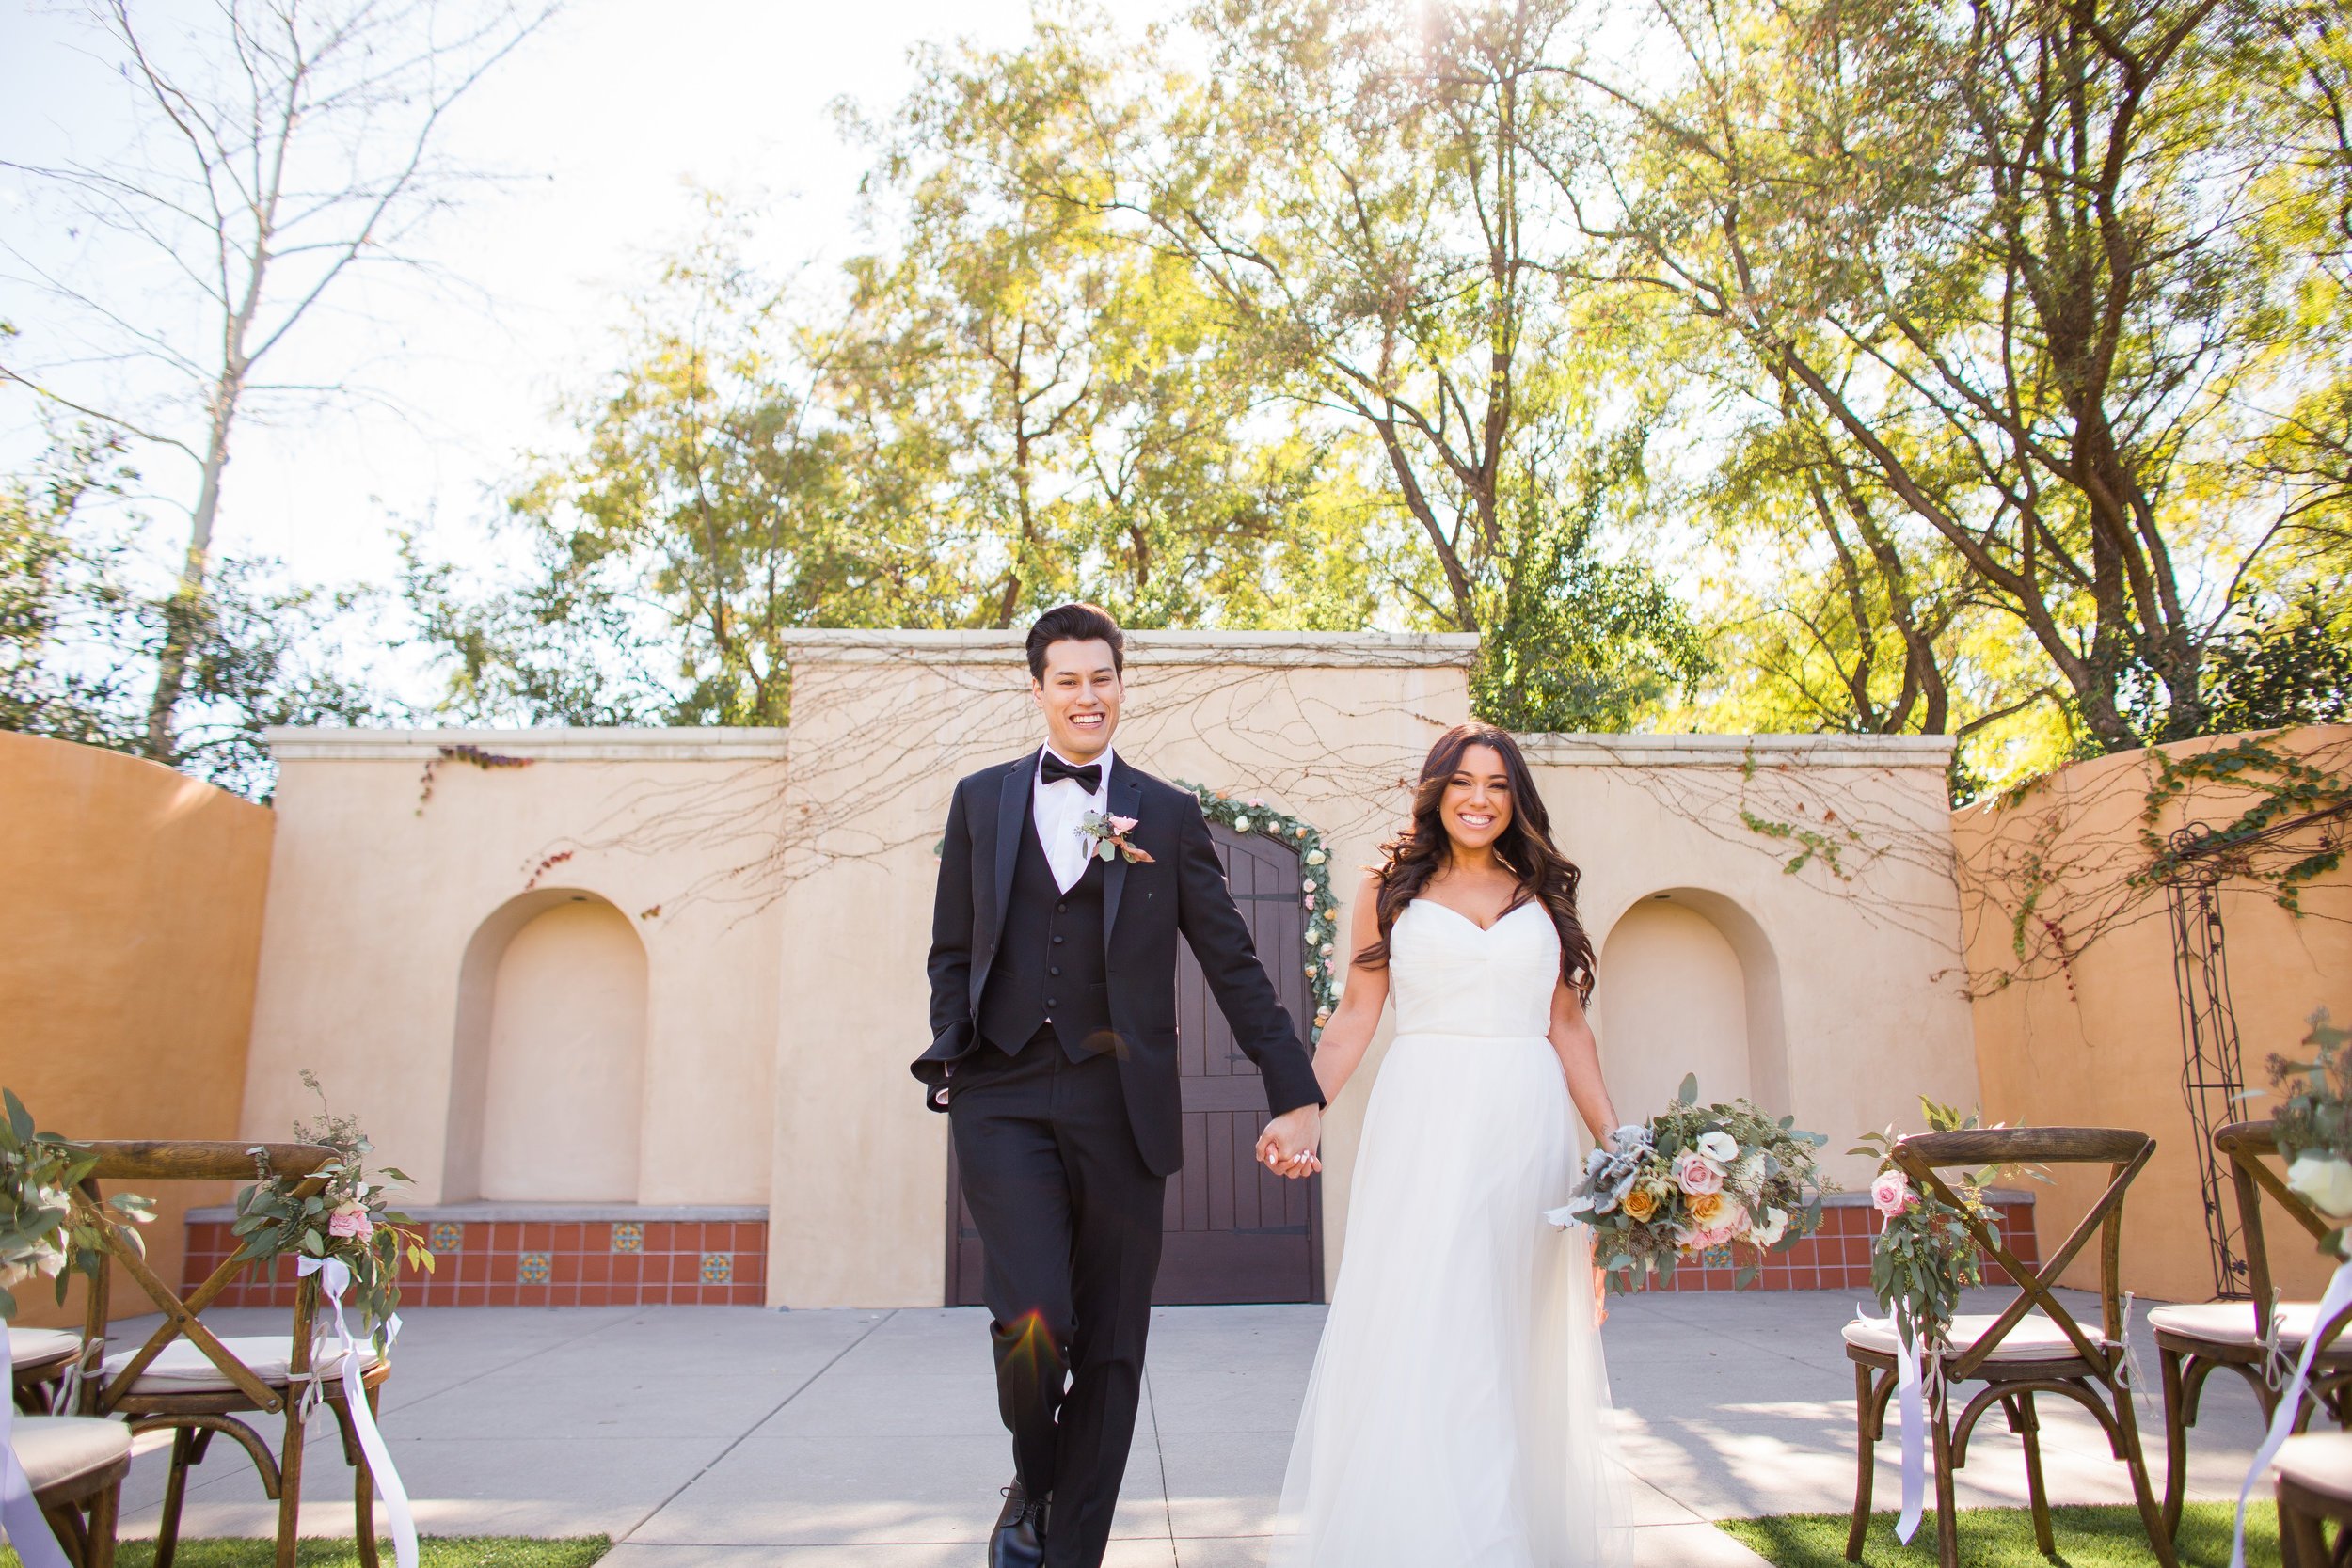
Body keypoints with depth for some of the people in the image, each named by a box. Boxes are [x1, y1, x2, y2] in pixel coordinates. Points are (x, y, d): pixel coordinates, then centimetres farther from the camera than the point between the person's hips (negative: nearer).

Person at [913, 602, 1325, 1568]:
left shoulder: (1169, 815, 7)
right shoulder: (980, 800, 12)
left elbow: (1232, 965, 6)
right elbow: (952, 952, 14)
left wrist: (1296, 1095, 2)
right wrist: (951, 1066, 1)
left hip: (1119, 1107, 1)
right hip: (1005, 1100, 0)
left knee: (1109, 1350, 7)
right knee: (1032, 1325, -14)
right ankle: (1032, 1483, 19)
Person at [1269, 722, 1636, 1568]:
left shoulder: (1544, 895, 13)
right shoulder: (1390, 889, 7)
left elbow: (1567, 1027, 13)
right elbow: (1353, 1019, 3)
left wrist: (1616, 1139, 8)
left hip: (1527, 1125, 2)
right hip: (1424, 1124, -2)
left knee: (1518, 1332, 7)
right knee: (1416, 1326, -5)